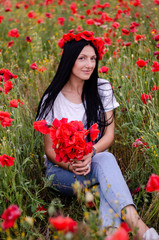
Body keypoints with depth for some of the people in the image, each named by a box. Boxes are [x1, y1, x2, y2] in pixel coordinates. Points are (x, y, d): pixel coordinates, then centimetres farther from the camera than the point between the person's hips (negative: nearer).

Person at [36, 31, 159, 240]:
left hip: (95, 160, 3)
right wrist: (70, 165, -25)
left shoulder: (103, 89, 1)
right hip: (61, 170, -2)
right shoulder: (53, 99, -6)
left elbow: (109, 135, -2)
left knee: (104, 159, -35)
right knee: (106, 160, -33)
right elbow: (49, 149, -4)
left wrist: (89, 153, -23)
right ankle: (134, 222, -51)